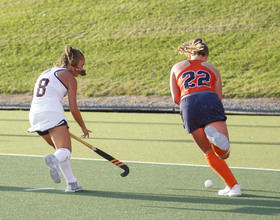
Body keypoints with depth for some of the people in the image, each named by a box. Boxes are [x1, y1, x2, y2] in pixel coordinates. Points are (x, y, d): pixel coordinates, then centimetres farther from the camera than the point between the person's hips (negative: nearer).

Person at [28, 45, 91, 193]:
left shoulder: (45, 73, 28)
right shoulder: (69, 77, 6)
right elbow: (73, 109, 1)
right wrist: (84, 128, 15)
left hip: (34, 115, 7)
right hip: (52, 113, -7)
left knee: (60, 149, 22)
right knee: (66, 150, -14)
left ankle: (71, 183, 15)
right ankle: (54, 160, -48)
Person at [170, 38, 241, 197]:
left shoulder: (177, 67, 26)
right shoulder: (212, 69, 26)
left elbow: (175, 98, 20)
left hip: (188, 106, 1)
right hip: (210, 102, -1)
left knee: (209, 153, 13)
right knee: (223, 153, -5)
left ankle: (233, 186, 3)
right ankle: (214, 134, -36)